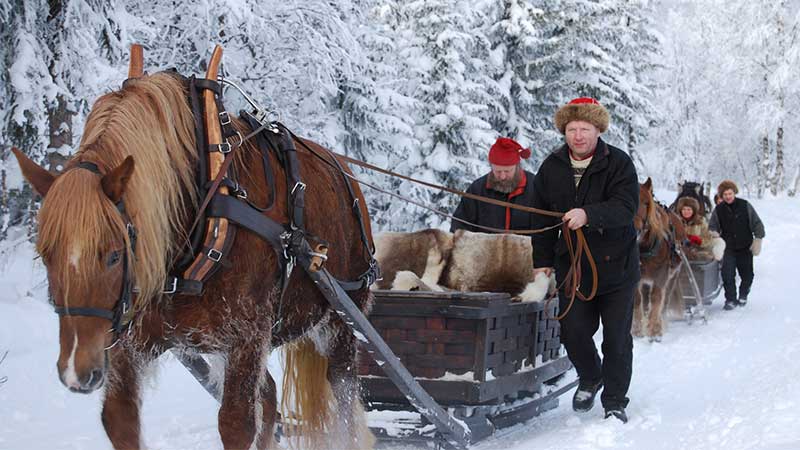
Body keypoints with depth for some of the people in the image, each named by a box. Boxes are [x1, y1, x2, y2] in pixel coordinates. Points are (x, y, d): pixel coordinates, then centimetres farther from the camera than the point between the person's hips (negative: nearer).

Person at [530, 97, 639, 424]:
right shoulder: (551, 168, 3)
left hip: (616, 265, -3)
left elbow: (626, 207, -23)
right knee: (573, 331, 1)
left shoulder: (618, 163, -9)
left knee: (617, 337, 2)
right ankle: (590, 379, 31)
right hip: (572, 266, 3)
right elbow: (542, 218, 10)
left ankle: (614, 402, 16)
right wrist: (542, 260, 7)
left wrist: (589, 214, -39)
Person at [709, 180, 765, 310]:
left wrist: (758, 238, -4)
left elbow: (756, 223, 4)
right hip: (728, 248, 0)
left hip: (745, 247, 0)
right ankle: (730, 299, 0)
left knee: (747, 275, 7)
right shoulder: (718, 210, 2)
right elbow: (712, 228, 8)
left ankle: (743, 295, 31)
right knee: (727, 275, -12)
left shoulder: (745, 205, -1)